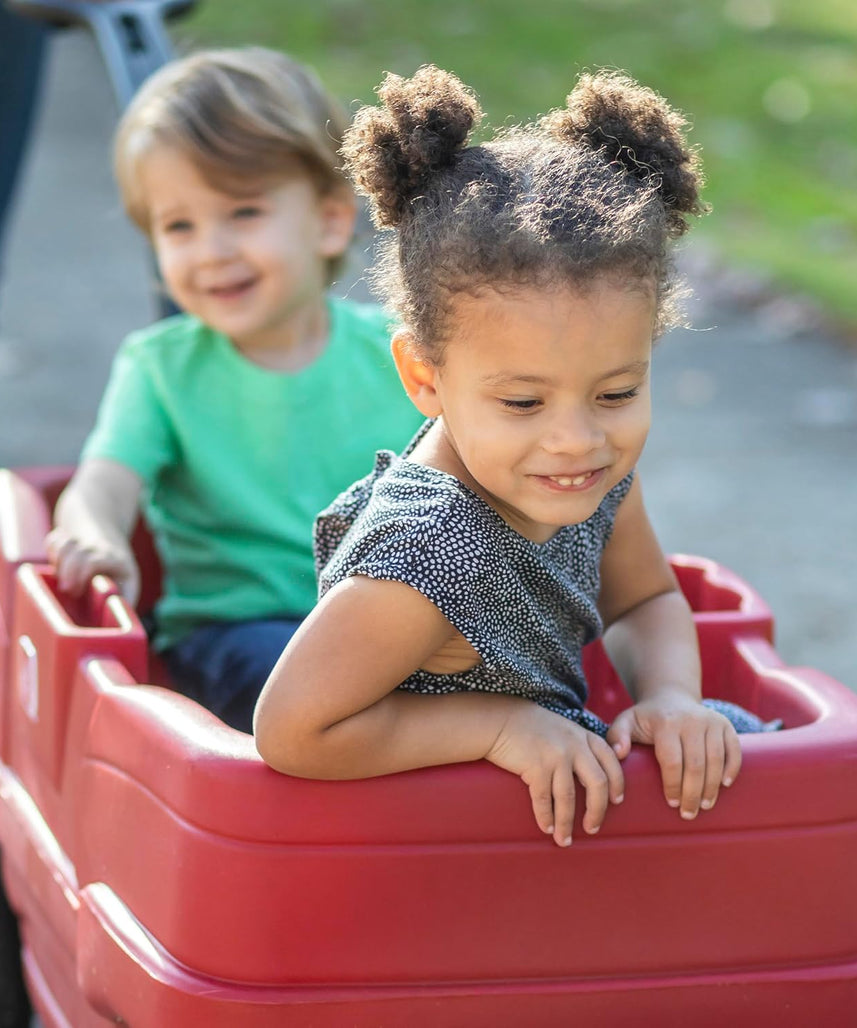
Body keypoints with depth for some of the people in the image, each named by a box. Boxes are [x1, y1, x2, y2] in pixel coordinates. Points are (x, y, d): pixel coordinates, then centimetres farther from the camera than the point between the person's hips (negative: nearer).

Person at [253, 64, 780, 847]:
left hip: (557, 776, 7)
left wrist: (670, 695, -14)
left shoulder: (597, 477, -12)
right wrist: (504, 723, -28)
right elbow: (292, 734, -35)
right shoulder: (433, 558, -37)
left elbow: (646, 600, 8)